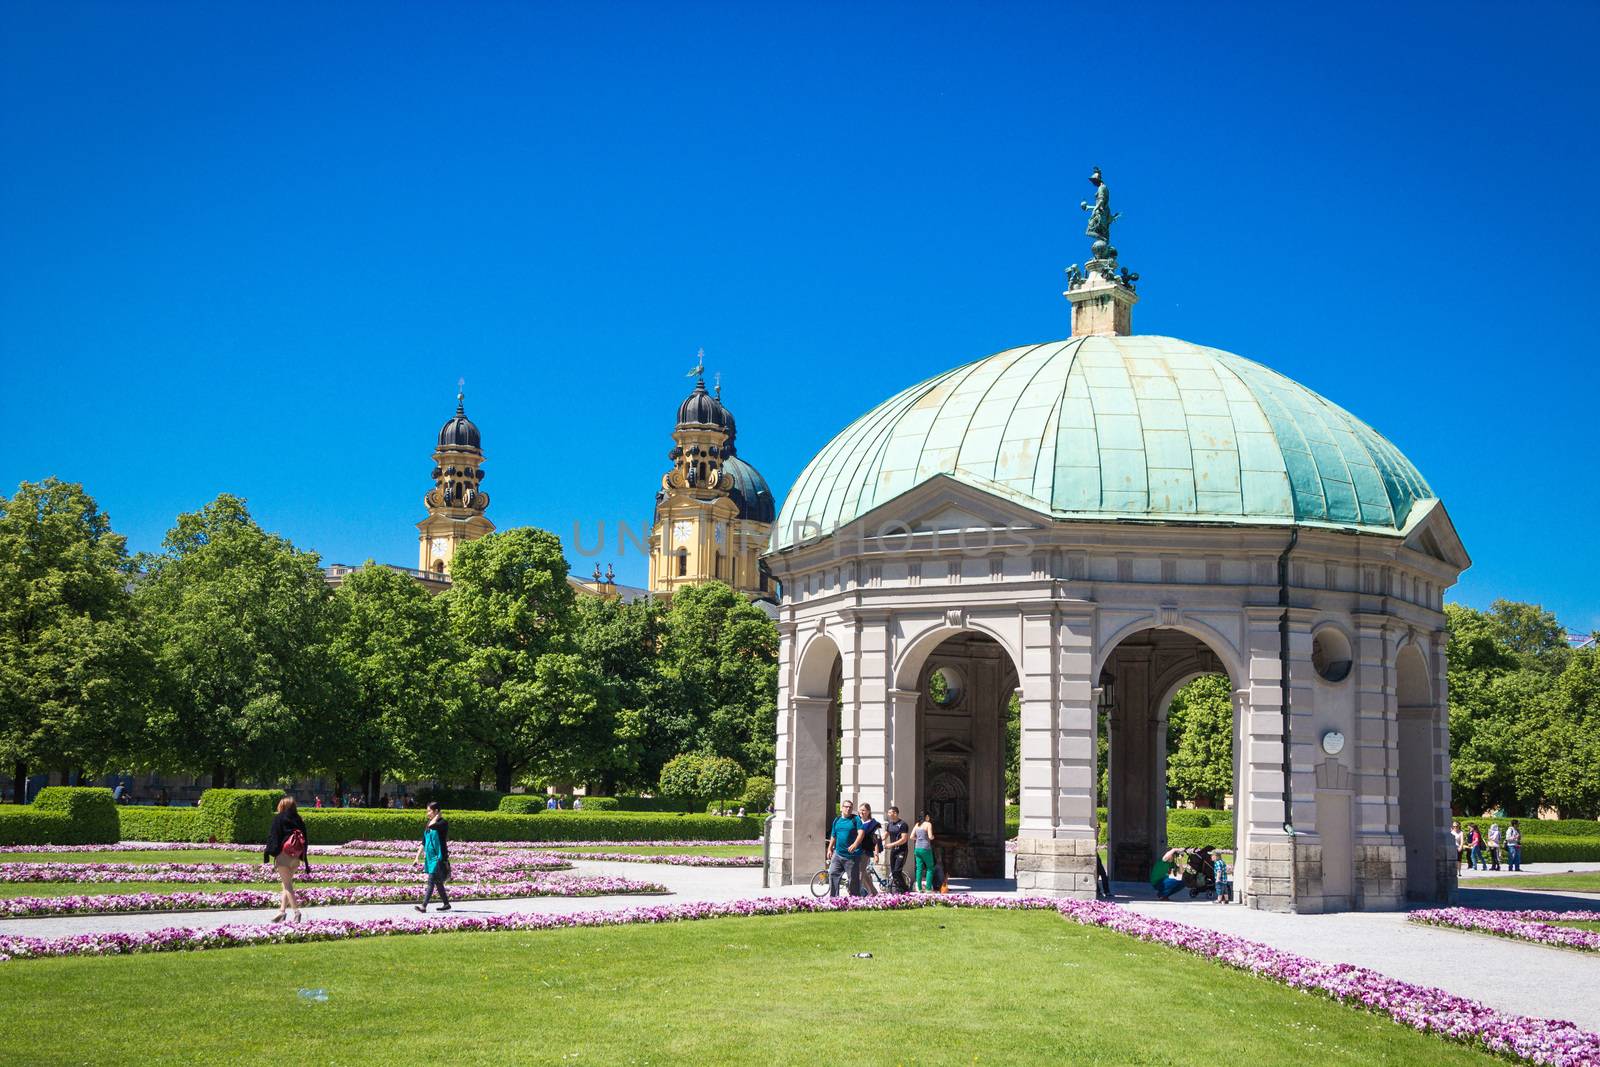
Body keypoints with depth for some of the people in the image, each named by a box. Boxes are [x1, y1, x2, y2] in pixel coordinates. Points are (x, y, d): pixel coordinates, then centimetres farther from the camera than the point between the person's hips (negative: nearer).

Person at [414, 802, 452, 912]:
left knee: (431, 882, -14)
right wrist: (418, 856, 13)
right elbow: (424, 842, 18)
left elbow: (432, 826, -29)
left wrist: (437, 816, -11)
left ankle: (424, 906, -20)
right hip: (430, 857, 8)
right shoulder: (428, 824, 14)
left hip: (439, 857, -8)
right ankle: (446, 904, 23)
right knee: (438, 883, 13)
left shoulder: (443, 823, -9)